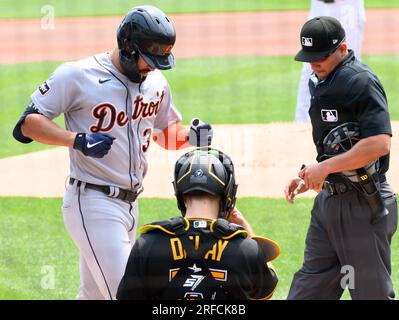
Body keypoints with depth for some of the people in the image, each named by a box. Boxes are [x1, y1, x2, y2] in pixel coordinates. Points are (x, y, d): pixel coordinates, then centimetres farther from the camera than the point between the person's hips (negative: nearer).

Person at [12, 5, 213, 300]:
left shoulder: (156, 84, 9)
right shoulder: (78, 76, -12)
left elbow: (166, 132, 24)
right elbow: (27, 124, -11)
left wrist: (192, 136, 1)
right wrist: (77, 140, -25)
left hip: (130, 206, 8)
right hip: (93, 205, -8)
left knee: (94, 295, 14)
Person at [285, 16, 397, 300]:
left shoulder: (361, 82, -16)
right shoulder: (321, 81, 13)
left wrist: (325, 167, -21)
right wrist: (309, 178, 10)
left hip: (363, 204, -9)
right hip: (329, 198, 10)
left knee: (371, 292, -3)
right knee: (309, 286, 13)